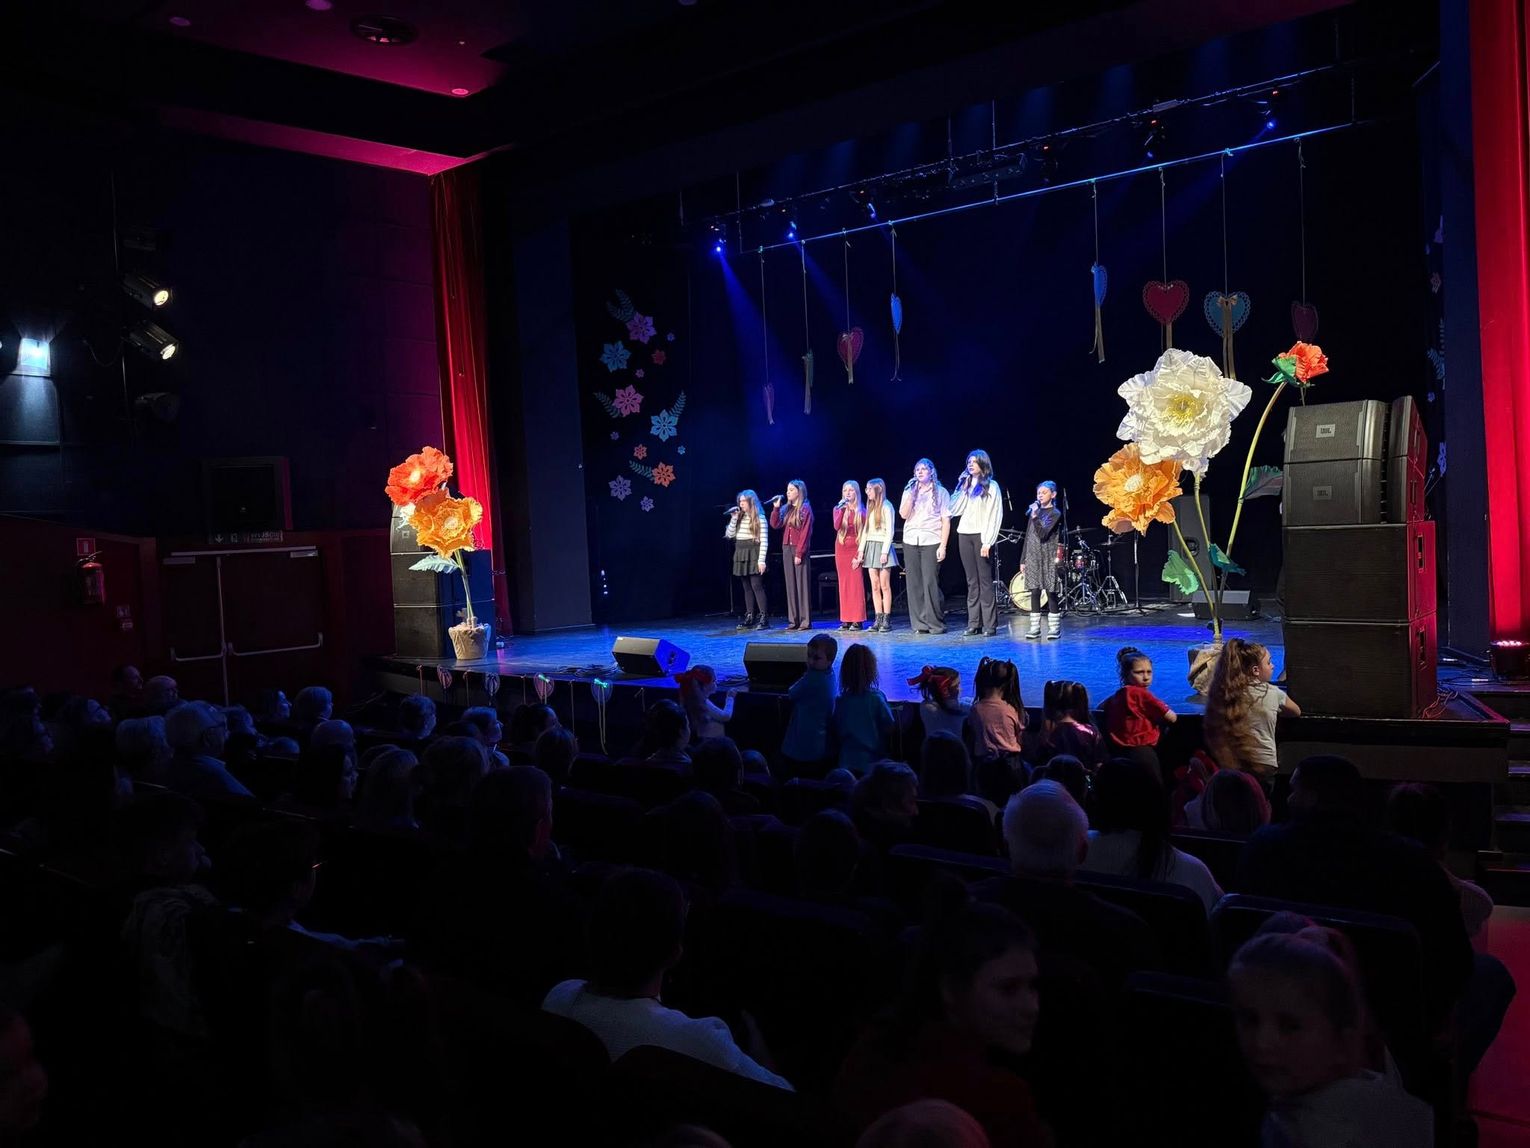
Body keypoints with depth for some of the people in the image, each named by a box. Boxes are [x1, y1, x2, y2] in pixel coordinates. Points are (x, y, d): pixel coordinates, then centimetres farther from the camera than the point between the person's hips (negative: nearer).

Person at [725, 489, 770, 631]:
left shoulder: (760, 518, -7)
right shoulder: (739, 518, 13)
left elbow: (764, 541, -11)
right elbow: (729, 535, 8)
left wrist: (761, 560, -17)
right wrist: (733, 518, -1)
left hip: (754, 555, -7)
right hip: (741, 556, 7)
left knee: (757, 586, -10)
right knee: (747, 588, 8)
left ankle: (764, 617, -8)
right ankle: (750, 617, 12)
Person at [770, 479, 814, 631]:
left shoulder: (805, 509, -5)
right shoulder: (786, 509, 13)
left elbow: (805, 533, -11)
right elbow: (775, 525, 4)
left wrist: (799, 553, -16)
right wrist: (775, 508, -4)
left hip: (800, 550, -6)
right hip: (786, 549, 6)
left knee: (803, 585, -5)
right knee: (791, 585, 6)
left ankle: (805, 620, -4)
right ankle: (793, 620, 9)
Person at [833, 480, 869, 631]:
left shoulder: (861, 511, 0)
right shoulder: (838, 509, 8)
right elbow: (836, 526, -10)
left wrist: (859, 554, -10)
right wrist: (842, 509, -18)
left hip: (855, 549, -3)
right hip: (841, 549, 3)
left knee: (856, 583, -7)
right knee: (843, 584, 3)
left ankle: (858, 620, -5)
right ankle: (845, 620, 5)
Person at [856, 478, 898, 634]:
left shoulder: (886, 507, -4)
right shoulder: (870, 507, 17)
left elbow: (890, 531, -9)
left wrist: (885, 552, -16)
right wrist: (861, 550, 10)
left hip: (882, 546, -7)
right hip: (870, 547, 7)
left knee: (884, 586, -6)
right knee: (874, 586, 2)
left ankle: (886, 620, -6)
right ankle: (878, 619, 2)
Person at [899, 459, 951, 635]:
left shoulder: (941, 492, 6)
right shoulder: (909, 492, 15)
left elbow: (946, 521, 1)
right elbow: (903, 514, 2)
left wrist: (943, 546, -8)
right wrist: (911, 494, -7)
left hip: (931, 541, -3)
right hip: (911, 541, 4)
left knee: (930, 583, -10)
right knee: (914, 584, 0)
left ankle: (936, 623, -1)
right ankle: (920, 624, 5)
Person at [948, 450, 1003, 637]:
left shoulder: (991, 486, 1)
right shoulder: (964, 485, 17)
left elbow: (994, 516, -6)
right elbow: (955, 510, 8)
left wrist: (987, 542, -14)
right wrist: (963, 489, 1)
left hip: (981, 535, -5)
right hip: (964, 535, 5)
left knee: (985, 580, -6)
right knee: (972, 581, 6)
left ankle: (990, 624, -5)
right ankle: (973, 623, 7)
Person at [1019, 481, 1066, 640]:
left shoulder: (1055, 514, -4)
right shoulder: (1034, 511, 14)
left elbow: (1043, 534, -16)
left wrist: (1035, 517, -21)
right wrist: (1023, 560, 13)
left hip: (1049, 558, -5)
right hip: (1033, 557, 5)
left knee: (1051, 592, -4)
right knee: (1034, 592, 3)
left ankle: (1054, 627, 1)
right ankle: (1035, 627, 6)